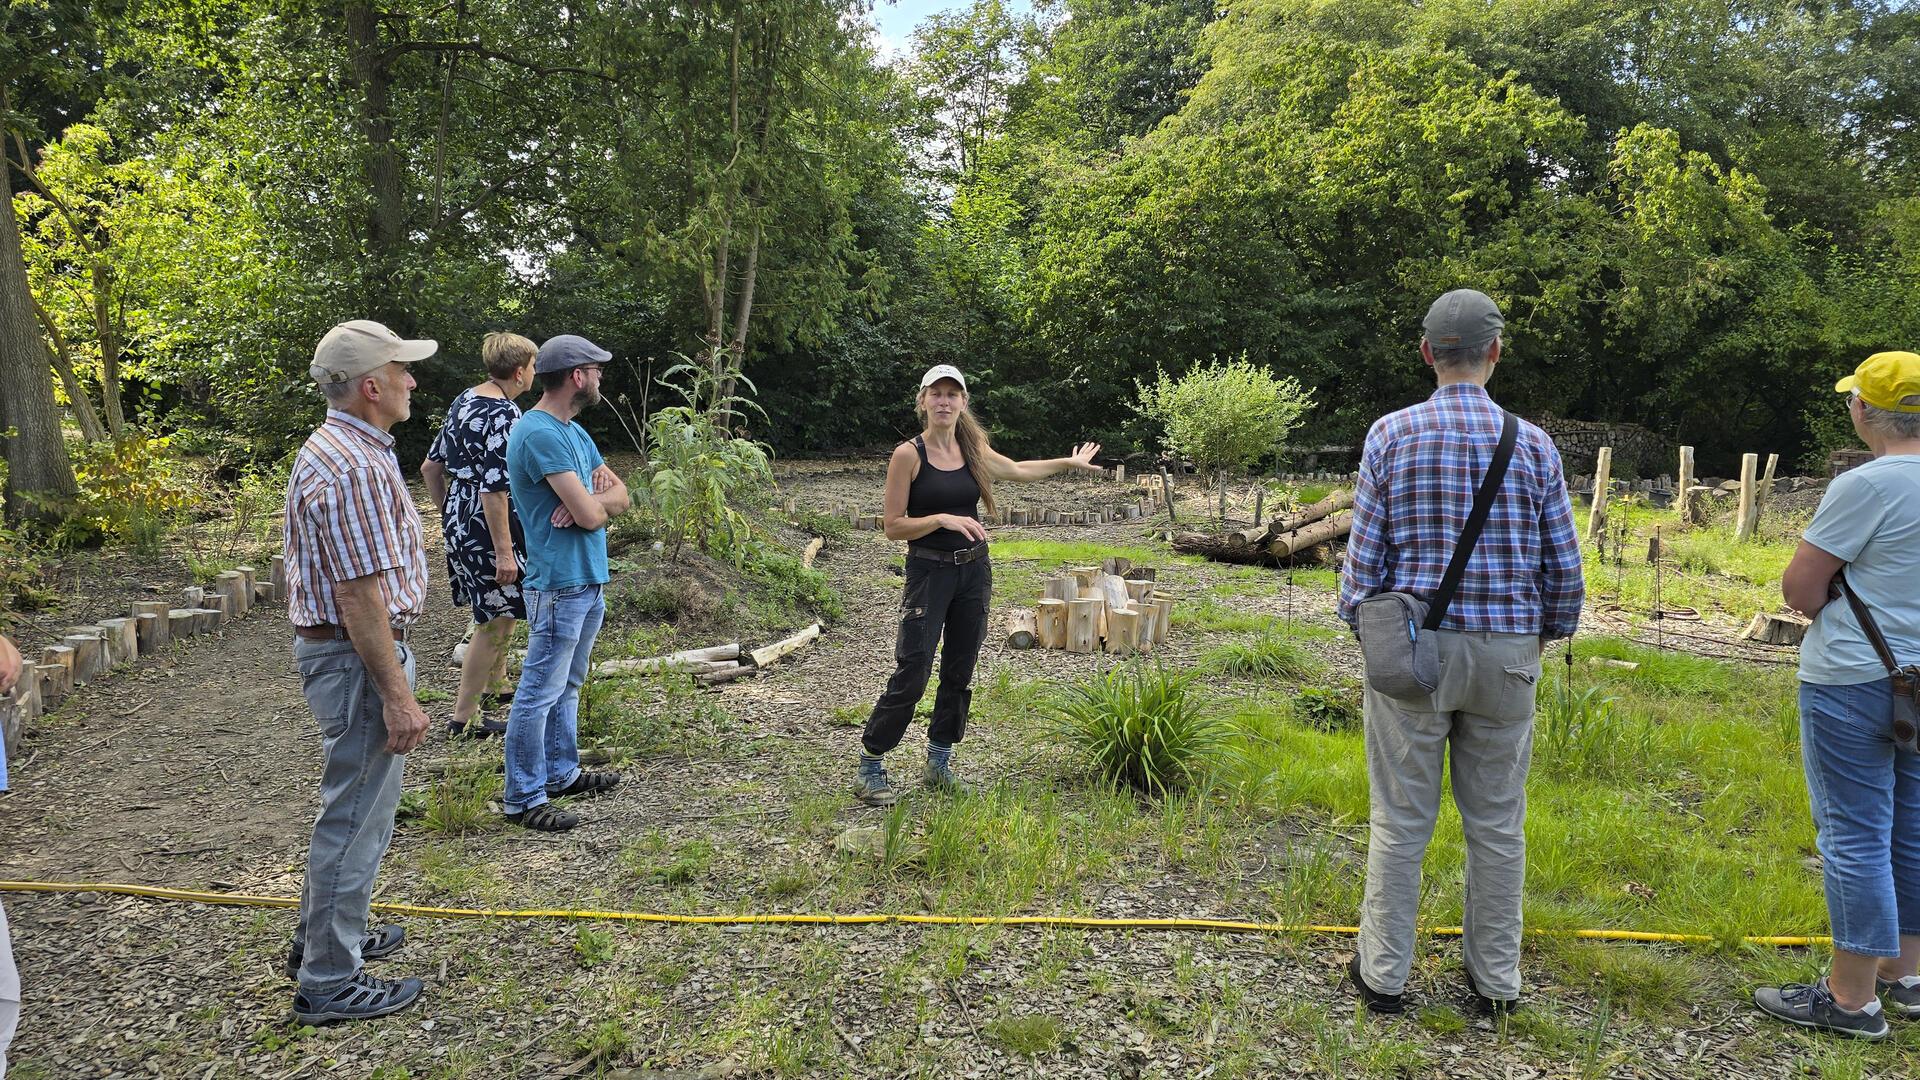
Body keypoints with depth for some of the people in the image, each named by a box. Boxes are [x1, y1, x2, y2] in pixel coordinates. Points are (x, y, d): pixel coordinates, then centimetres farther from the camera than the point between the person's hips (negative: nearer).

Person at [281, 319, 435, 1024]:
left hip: (332, 646, 11)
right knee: (356, 816, 0)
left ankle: (323, 938, 38)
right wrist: (397, 695, -23)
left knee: (353, 806, 23)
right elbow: (360, 595, -25)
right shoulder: (355, 469, -22)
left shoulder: (332, 449, 12)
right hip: (358, 656, -11)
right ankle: (330, 984, 11)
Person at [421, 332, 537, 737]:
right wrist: (504, 551, -22)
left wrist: (448, 514, 23)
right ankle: (464, 717, 9)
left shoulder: (464, 400, 8)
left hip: (459, 518, 10)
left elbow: (431, 467, 14)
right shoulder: (504, 416, -20)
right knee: (495, 620, 1)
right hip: (488, 525, -10)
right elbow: (494, 490, -25)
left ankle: (496, 682, 43)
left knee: (500, 608, 26)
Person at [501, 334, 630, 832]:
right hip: (560, 584, -10)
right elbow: (591, 515, -24)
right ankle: (523, 797, 8)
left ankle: (561, 773, 32)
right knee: (540, 693, -1)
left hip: (587, 580, 10)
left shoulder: (573, 432, 13)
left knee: (567, 686, 19)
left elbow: (620, 496, 10)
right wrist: (598, 498, -1)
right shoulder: (540, 434, -20)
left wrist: (592, 499, -11)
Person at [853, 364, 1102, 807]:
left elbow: (1019, 469, 25)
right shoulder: (908, 454, -10)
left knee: (959, 672, 10)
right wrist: (943, 519, -23)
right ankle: (869, 767, 3)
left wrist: (1070, 463, 33)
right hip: (929, 572, -5)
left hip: (974, 571, 6)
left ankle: (938, 764, 23)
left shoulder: (972, 450, 5)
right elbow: (893, 527, -10)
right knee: (911, 674, -9)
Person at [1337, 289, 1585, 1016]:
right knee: (1497, 821, 12)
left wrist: (1356, 619, 9)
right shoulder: (1532, 444, -2)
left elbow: (1364, 553, -5)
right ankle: (1496, 978, 24)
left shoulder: (1391, 435, -6)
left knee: (1401, 819, 7)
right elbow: (1563, 563, 2)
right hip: (1506, 654, 2)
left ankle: (1383, 972, 17)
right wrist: (1553, 630, 18)